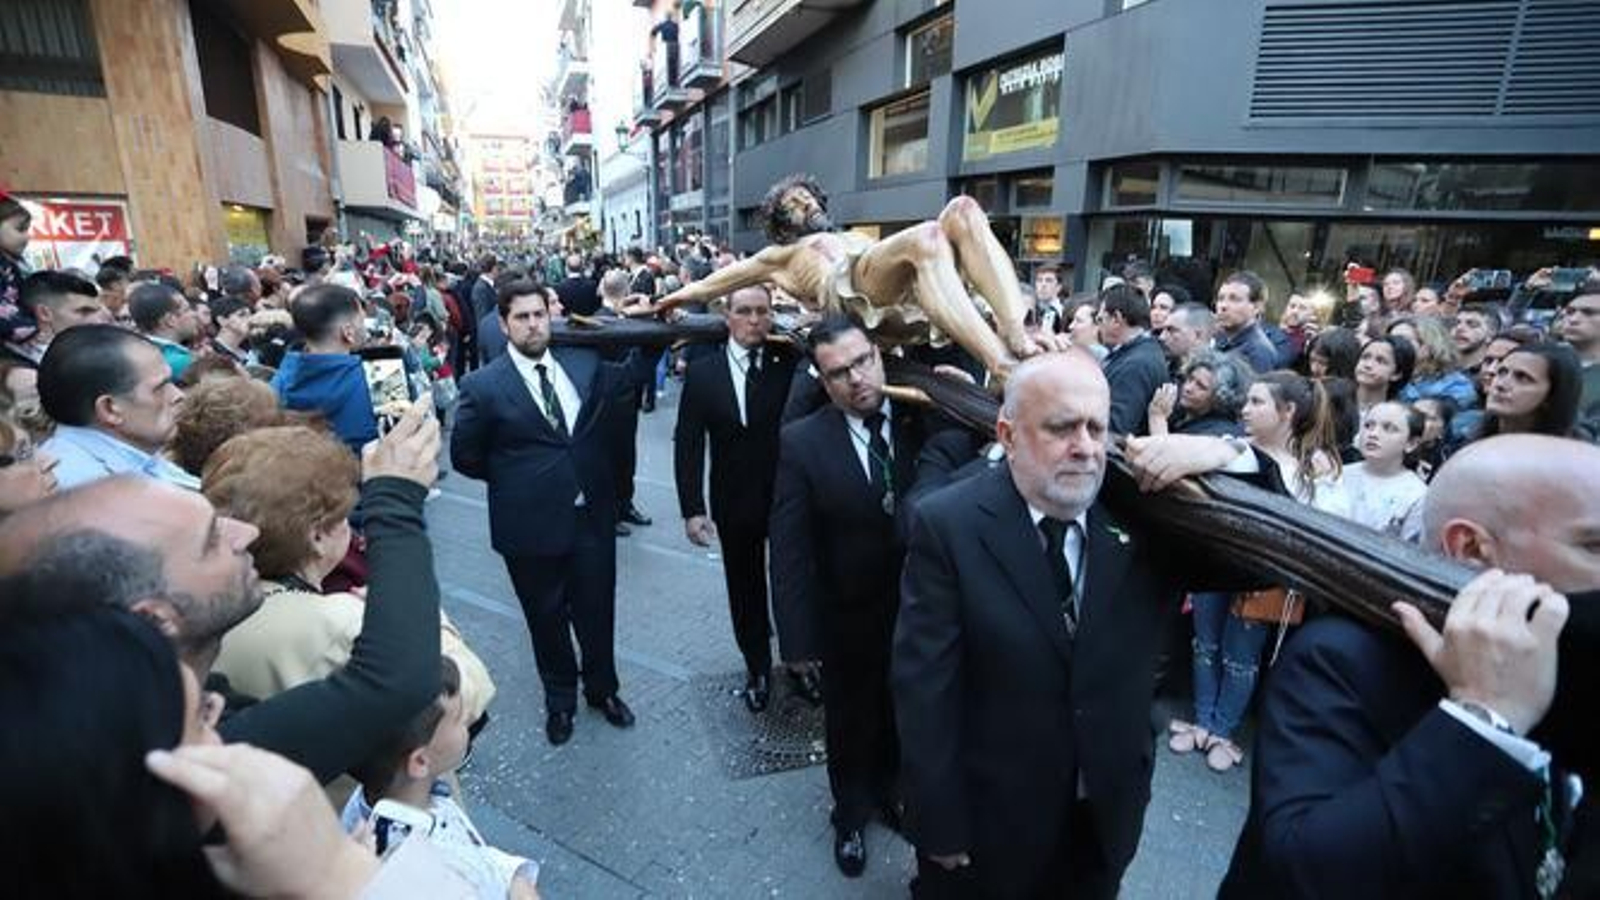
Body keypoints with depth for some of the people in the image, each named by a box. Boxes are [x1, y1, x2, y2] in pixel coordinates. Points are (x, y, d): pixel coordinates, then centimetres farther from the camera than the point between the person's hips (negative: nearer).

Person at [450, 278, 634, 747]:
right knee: (547, 619, 17)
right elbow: (465, 456, -1)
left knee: (598, 613, 16)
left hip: (593, 516, 2)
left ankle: (602, 688, 43)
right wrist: (514, 480, 1)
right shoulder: (483, 386, -10)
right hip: (531, 527, -2)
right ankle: (560, 699, 42)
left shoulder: (587, 364, -2)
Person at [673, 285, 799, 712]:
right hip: (733, 503, 2)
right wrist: (692, 509, -10)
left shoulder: (790, 362, -8)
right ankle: (757, 667, 39)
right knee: (745, 589, 17)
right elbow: (687, 444, -4)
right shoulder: (702, 372, -5)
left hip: (787, 499, -1)